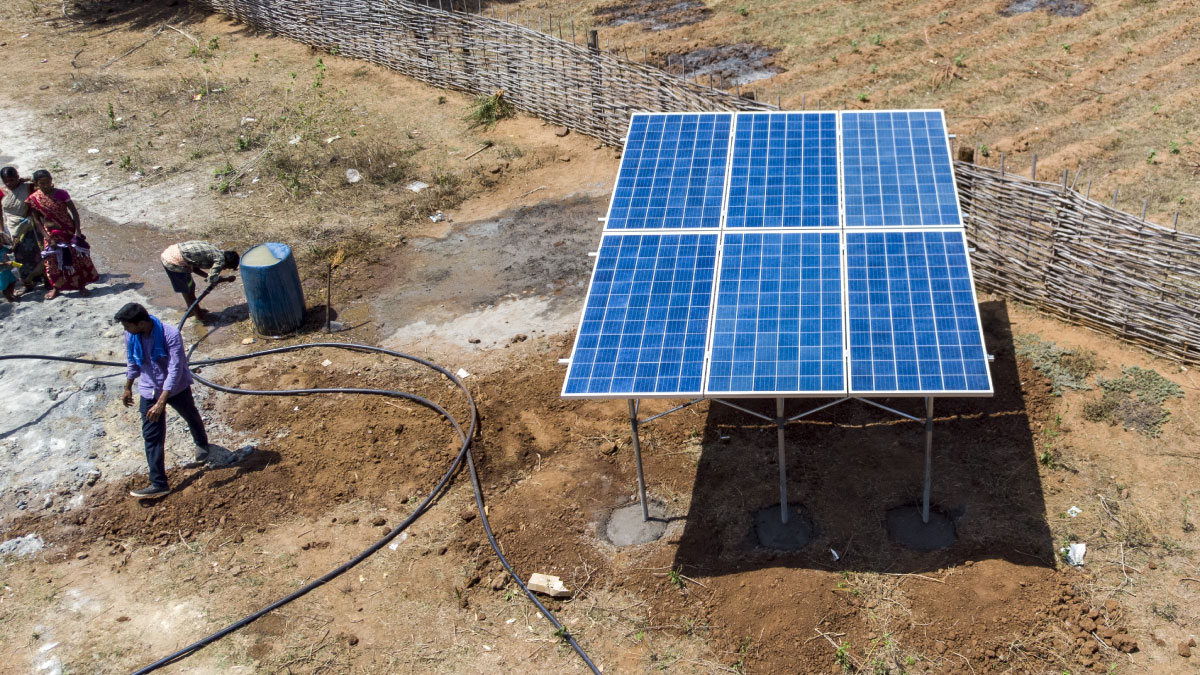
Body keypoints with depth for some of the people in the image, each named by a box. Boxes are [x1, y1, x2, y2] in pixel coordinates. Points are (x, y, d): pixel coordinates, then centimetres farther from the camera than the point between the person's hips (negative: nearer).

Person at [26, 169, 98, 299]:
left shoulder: (61, 194, -9)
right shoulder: (33, 198, -7)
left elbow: (74, 212, -6)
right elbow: (36, 220, -4)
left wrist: (77, 231, -14)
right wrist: (48, 238, -11)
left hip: (68, 232, -1)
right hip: (51, 234, 1)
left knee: (77, 258, 4)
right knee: (53, 261, 9)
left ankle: (81, 286, 18)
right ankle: (56, 287, 27)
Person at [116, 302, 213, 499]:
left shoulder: (170, 335, -31)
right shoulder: (131, 336, -13)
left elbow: (175, 370, -32)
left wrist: (161, 403, -36)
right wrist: (128, 389, 18)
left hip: (176, 388, -3)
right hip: (149, 391, 3)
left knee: (191, 417, 24)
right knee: (151, 437, -2)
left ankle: (202, 444, 57)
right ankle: (158, 484, 1)